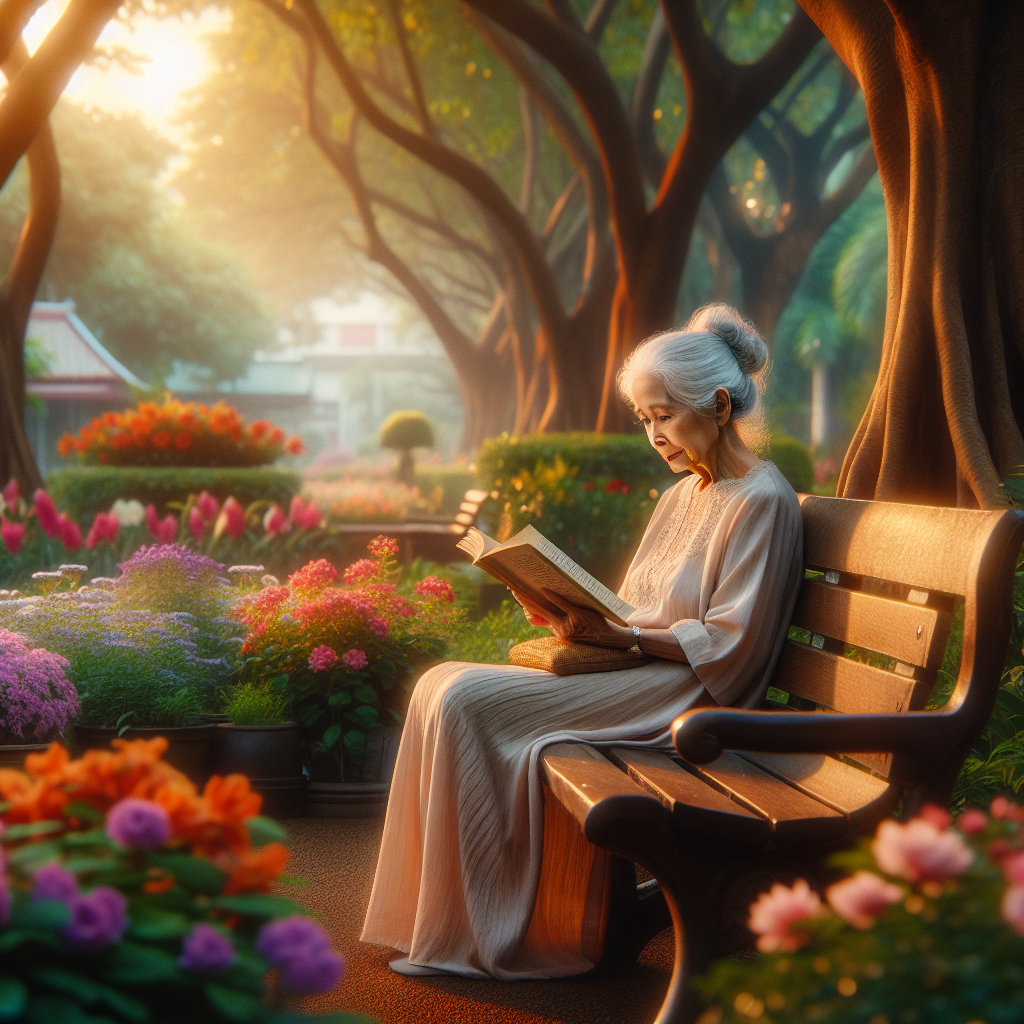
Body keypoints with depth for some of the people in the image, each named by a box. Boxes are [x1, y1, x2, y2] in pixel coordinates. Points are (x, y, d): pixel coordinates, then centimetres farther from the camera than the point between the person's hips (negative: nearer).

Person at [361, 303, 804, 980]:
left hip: (686, 695, -9)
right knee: (445, 689, -8)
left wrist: (617, 636, -22)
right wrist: (571, 613, -1)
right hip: (636, 672, 9)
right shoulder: (683, 496, 19)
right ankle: (448, 918, -7)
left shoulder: (762, 500, -9)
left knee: (468, 702, -22)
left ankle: (479, 933, -12)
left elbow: (727, 645, -15)